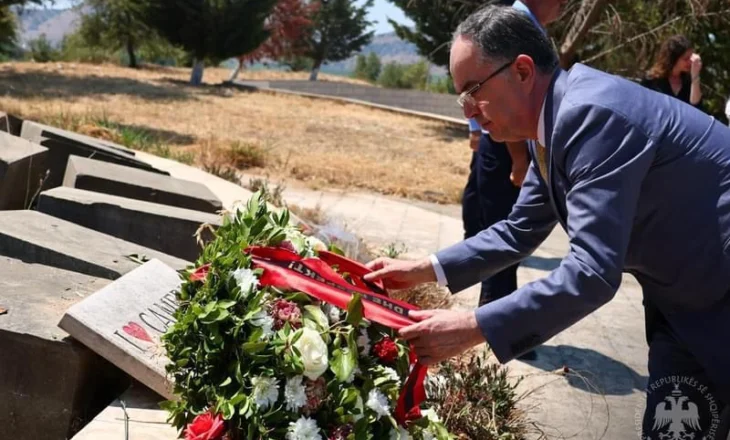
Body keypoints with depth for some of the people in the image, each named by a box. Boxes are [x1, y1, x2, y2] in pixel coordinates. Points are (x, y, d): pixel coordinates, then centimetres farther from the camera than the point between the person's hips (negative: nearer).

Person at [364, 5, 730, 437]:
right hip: (683, 296, 9)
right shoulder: (557, 119, 2)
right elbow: (519, 233, 11)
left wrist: (472, 328, -33)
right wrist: (424, 270, 3)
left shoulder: (592, 113, -29)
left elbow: (593, 272, -34)